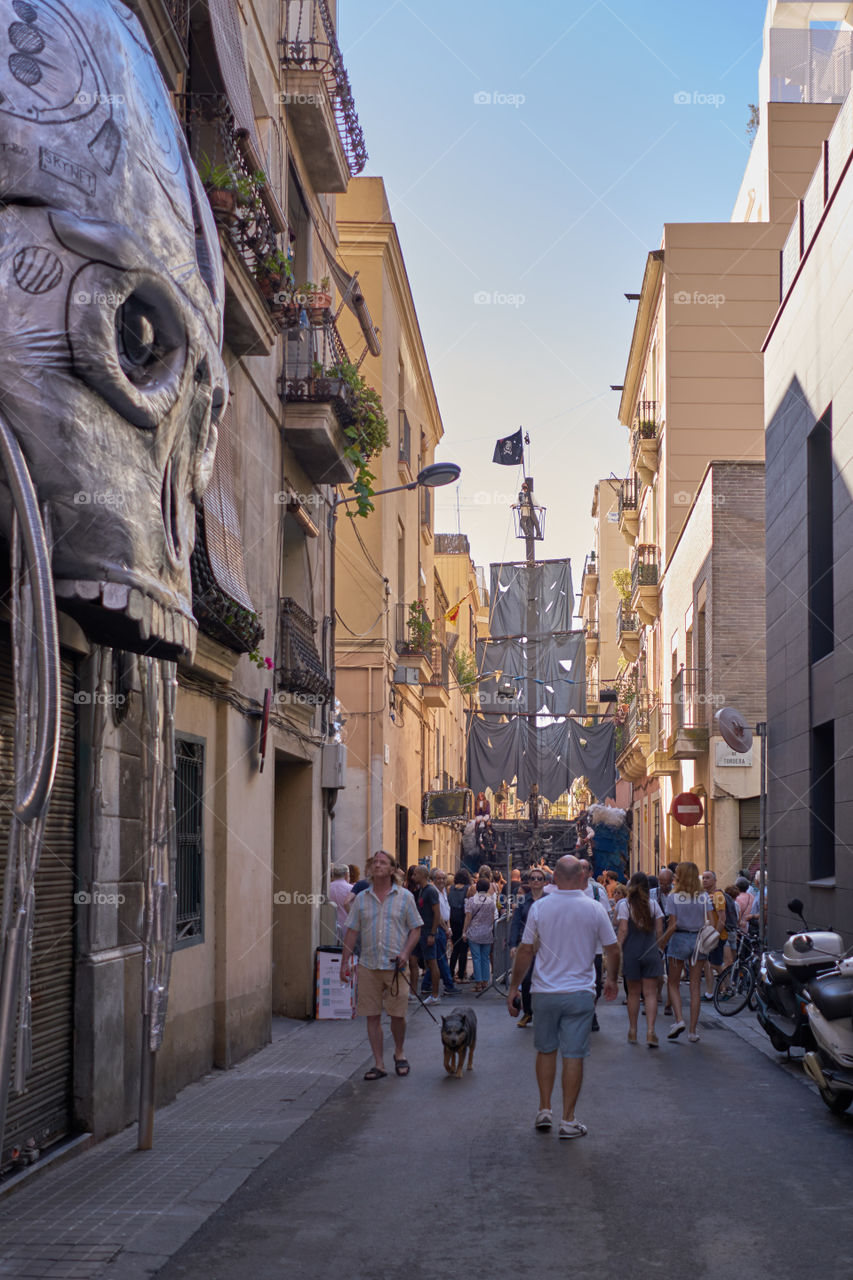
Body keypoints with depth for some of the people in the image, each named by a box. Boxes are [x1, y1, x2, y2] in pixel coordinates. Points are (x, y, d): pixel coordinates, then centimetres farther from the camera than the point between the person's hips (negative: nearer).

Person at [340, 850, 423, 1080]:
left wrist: (406, 953, -11)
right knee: (372, 1016, 2)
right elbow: (352, 932, 10)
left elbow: (415, 929, 4)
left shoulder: (404, 897, 3)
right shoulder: (361, 898, 8)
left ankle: (399, 1054, 26)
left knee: (398, 1015, 1)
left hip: (395, 966, -2)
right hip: (368, 966, 2)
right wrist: (345, 962, 5)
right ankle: (379, 1064, 10)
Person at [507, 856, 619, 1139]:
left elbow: (525, 951, -2)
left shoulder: (539, 907, -5)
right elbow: (612, 950, 2)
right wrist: (612, 980, 20)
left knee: (545, 1050, 17)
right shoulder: (595, 909, -5)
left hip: (545, 991, 1)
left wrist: (513, 986, 9)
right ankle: (568, 1121, 5)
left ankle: (544, 1110, 20)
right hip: (580, 992, -1)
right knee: (573, 1055, 2)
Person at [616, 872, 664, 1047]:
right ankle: (650, 1031, -10)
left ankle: (633, 1031, 18)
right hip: (651, 952, 1)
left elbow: (622, 931, -11)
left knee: (633, 993, 10)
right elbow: (659, 931, 3)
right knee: (650, 993, 1)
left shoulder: (624, 905, -5)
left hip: (631, 953, -1)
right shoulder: (653, 905, 2)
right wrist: (659, 949, 14)